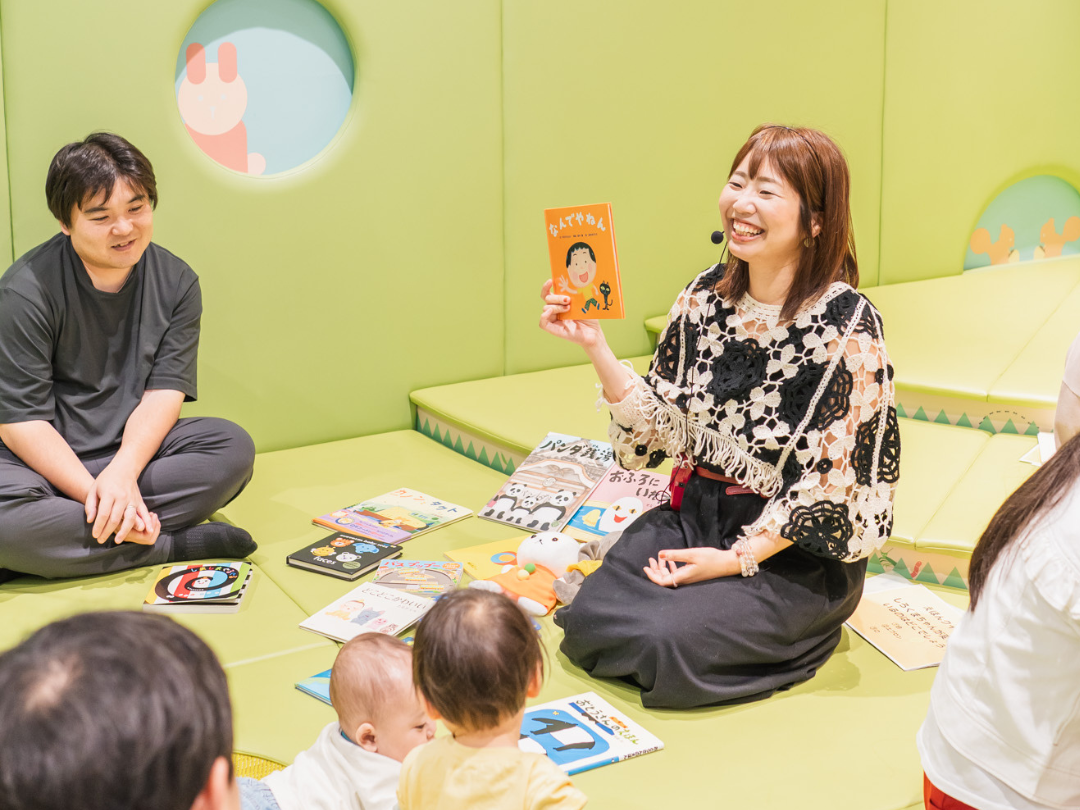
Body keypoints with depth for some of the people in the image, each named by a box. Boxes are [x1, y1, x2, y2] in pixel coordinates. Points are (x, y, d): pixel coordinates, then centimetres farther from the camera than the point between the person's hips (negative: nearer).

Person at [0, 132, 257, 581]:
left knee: (233, 448, -20)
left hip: (132, 449, 5)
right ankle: (180, 544, -26)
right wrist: (95, 493, -27)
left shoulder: (176, 283, -1)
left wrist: (123, 472, -25)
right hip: (44, 459, -4)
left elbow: (164, 392, -7)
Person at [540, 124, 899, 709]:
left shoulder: (847, 326, -17)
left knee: (668, 644, -23)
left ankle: (798, 632, 6)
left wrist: (739, 559, -17)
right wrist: (596, 349, -10)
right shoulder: (706, 297, 0)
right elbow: (660, 424, 2)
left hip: (796, 547, -5)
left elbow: (830, 484, -15)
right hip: (695, 512, 6)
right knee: (588, 622, -11)